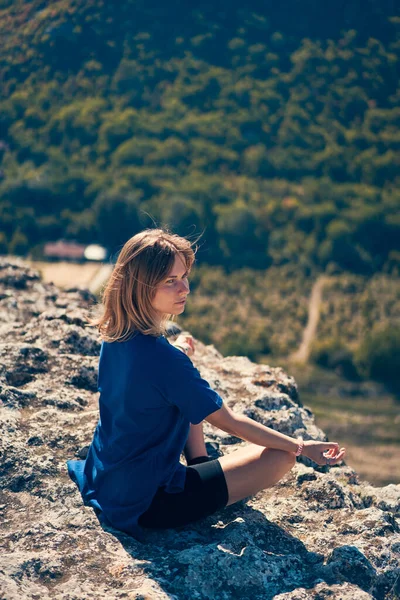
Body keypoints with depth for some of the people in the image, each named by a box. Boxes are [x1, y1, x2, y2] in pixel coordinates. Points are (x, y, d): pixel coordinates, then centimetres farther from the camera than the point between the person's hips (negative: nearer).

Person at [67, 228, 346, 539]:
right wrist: (302, 447, -8)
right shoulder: (166, 361, -29)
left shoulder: (115, 335, -5)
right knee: (281, 456, -7)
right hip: (147, 506, -8)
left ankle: (201, 468, 20)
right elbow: (230, 421, -17)